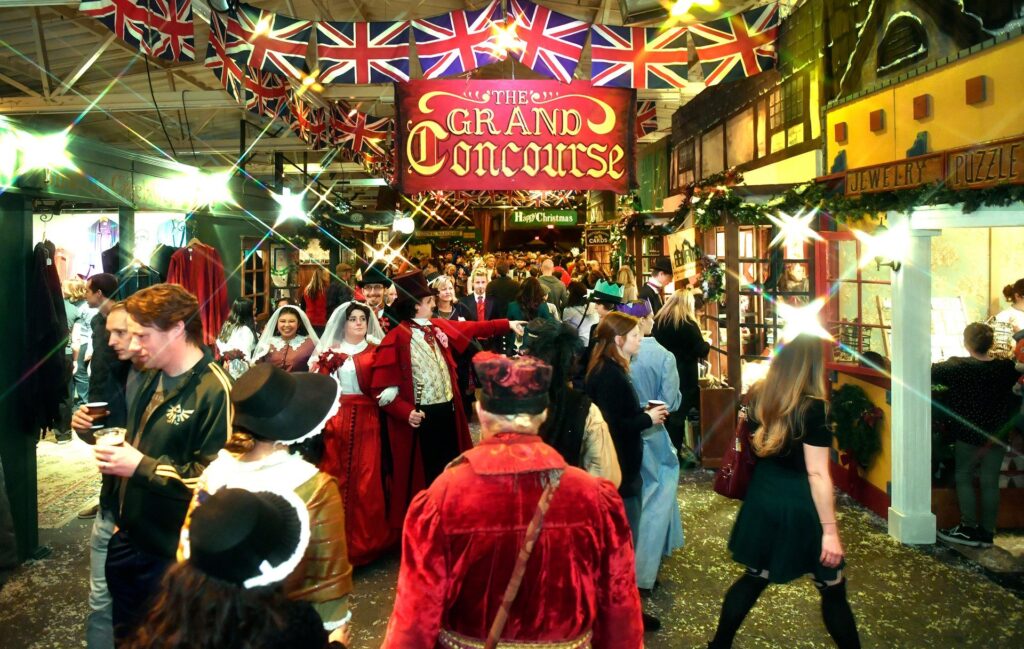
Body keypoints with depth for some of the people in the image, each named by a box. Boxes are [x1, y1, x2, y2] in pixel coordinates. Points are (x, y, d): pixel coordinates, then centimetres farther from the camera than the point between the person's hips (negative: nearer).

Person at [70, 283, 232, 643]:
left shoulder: (215, 391, -25)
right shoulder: (154, 377, 7)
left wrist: (142, 467, -28)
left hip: (172, 551, -9)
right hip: (128, 536, 9)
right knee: (126, 633, 25)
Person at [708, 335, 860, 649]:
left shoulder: (759, 396, -1)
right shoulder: (812, 408, -21)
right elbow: (817, 474, -21)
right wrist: (830, 530, -17)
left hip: (763, 499, 7)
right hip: (799, 508, -7)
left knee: (755, 576, 21)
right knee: (833, 590, 11)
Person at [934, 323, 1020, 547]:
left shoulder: (958, 367, -16)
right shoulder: (1007, 368, -4)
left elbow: (931, 373, -7)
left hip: (968, 433, -4)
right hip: (998, 434, 4)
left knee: (964, 478, 8)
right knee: (990, 482, 8)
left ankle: (969, 530, 10)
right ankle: (987, 533, 15)